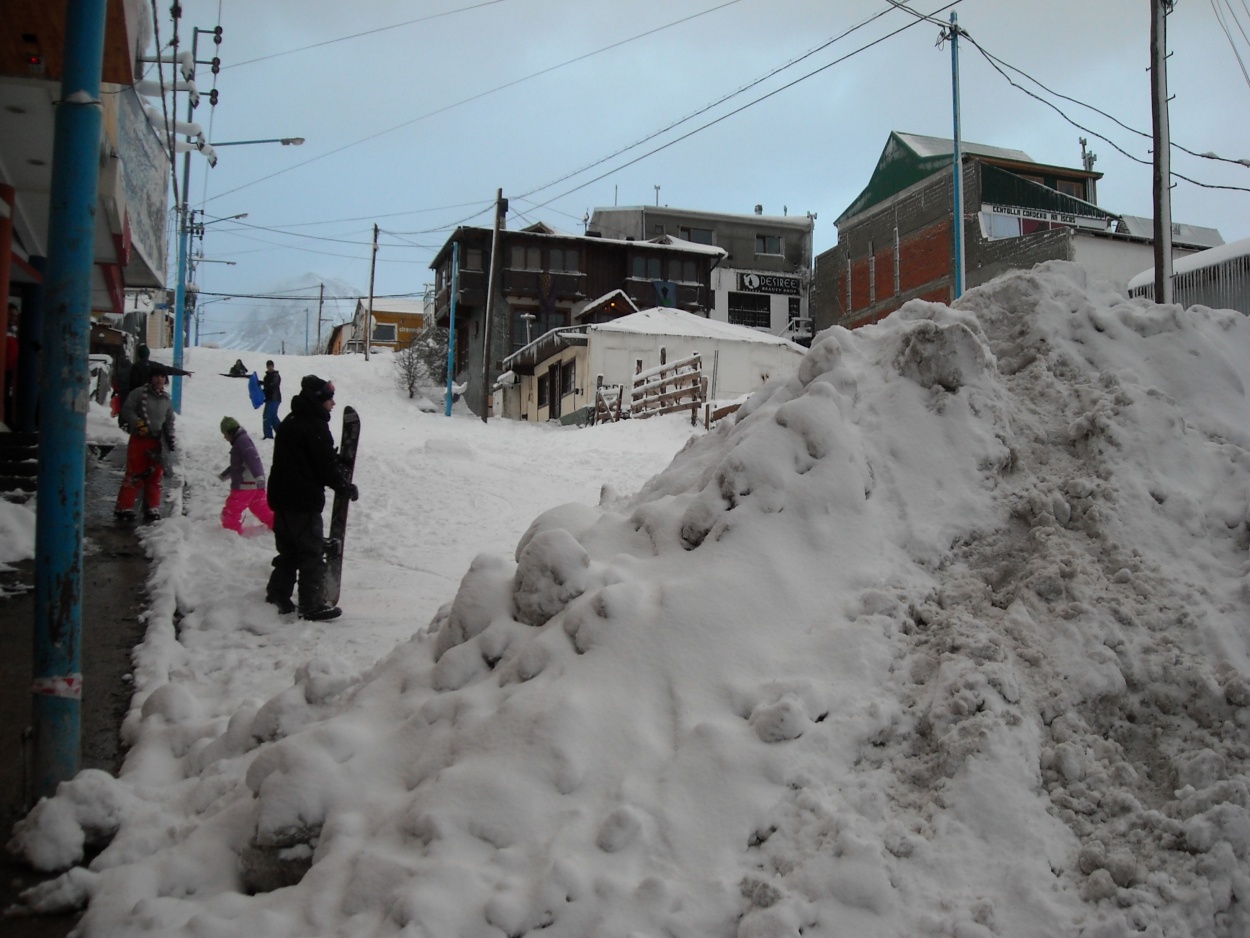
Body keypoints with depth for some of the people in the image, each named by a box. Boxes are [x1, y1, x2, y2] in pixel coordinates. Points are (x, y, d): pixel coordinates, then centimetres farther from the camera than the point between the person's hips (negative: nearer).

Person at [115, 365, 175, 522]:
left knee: (155, 476, 7)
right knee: (134, 474, -6)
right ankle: (124, 507, 1)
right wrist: (138, 423, -21)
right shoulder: (139, 393, -5)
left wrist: (170, 438, 9)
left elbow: (169, 421, 18)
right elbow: (127, 410, -9)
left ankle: (152, 509, 17)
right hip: (139, 439, -5)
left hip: (157, 441, 5)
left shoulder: (166, 400, 10)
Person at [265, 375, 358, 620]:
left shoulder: (290, 421, 13)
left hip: (281, 498, 9)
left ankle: (277, 597, 24)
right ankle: (312, 605, 1)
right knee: (312, 554, -2)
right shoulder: (315, 426, -17)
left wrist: (336, 459, 14)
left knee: (288, 551, 18)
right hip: (305, 501, -9)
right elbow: (326, 466, -18)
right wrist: (347, 487, -4)